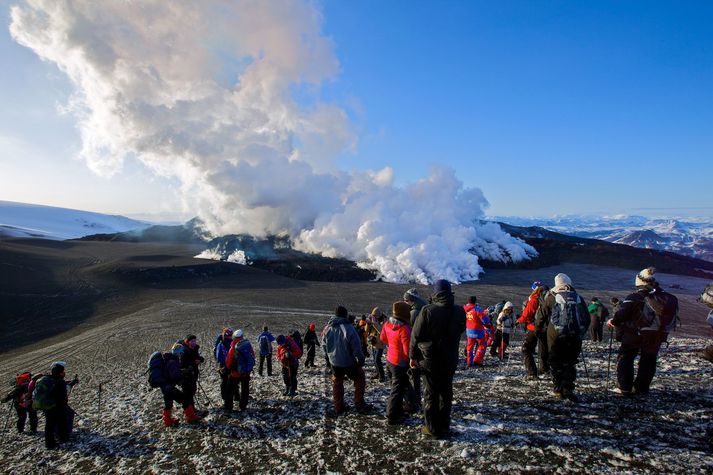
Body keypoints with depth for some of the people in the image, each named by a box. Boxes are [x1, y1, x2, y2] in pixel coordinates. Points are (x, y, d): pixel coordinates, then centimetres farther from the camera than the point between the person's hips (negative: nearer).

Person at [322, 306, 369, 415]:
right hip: (349, 362, -4)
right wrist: (361, 359, -5)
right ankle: (359, 404, 18)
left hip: (334, 362, 5)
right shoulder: (349, 328, -22)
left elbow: (324, 345, 8)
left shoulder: (327, 328, -3)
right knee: (359, 379, 16)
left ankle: (338, 407, 25)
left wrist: (328, 357, 21)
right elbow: (356, 347, -18)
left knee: (337, 383, 20)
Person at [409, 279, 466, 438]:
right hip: (450, 360, 4)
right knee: (446, 392, 16)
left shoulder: (427, 311, -18)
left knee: (431, 393, 8)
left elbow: (416, 336, -12)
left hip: (429, 360, -4)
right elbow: (461, 330, 10)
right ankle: (444, 427, 26)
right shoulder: (459, 311, -5)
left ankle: (432, 428, 16)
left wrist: (413, 356, -2)